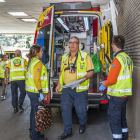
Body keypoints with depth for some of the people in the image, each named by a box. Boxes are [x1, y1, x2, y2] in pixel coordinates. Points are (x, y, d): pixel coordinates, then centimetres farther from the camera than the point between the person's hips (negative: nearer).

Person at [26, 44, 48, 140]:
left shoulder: (32, 61, 13)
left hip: (31, 91, 10)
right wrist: (41, 92, -19)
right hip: (35, 92, -10)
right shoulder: (38, 62, -16)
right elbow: (36, 79, -23)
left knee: (34, 112, 18)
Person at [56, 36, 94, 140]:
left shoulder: (84, 56, -1)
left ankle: (82, 125, 37)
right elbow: (62, 72, 20)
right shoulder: (65, 57, 13)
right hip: (66, 89, 4)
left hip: (80, 89, -4)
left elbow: (91, 71, -4)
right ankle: (67, 131, 18)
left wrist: (83, 78, -21)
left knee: (81, 110, 6)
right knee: (65, 109, 4)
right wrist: (59, 84, 13)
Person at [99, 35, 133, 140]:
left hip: (117, 95, -9)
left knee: (114, 120, 3)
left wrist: (104, 84, -2)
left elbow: (112, 80, -22)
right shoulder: (127, 58, 8)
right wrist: (107, 82, 17)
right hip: (125, 93, 9)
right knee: (122, 118, 21)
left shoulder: (118, 59, -21)